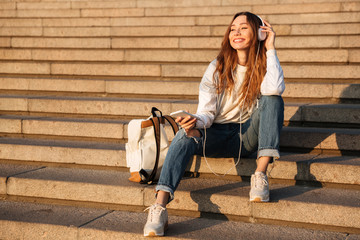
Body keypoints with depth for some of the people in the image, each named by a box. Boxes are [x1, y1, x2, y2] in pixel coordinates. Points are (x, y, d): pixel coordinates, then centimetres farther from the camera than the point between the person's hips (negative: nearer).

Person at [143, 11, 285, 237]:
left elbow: (275, 89, -26)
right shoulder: (218, 67, 0)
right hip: (217, 135, 0)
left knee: (273, 100, -26)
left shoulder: (263, 66, -1)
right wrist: (196, 125, -31)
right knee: (185, 136, -32)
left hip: (247, 136, 0)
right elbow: (206, 112, -7)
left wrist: (270, 49, -16)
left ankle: (261, 174, -32)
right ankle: (160, 206, -46)